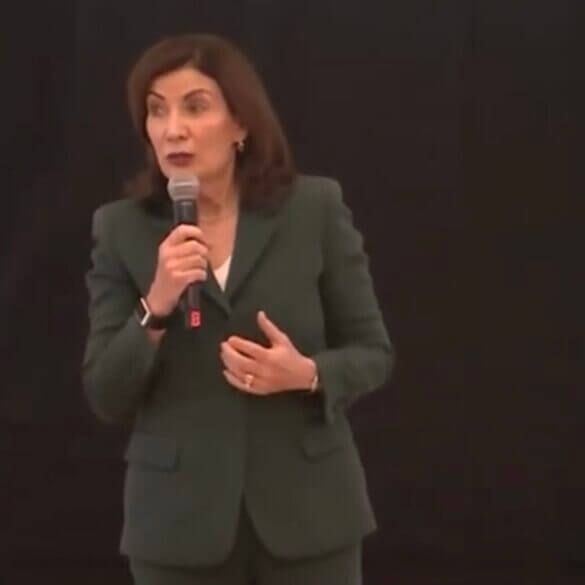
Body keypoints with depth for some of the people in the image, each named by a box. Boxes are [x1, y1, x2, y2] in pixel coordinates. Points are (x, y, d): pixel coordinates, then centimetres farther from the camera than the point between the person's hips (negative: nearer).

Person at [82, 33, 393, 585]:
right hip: (179, 518, 1)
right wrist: (156, 306, -19)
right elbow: (106, 397, -3)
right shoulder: (121, 227, -1)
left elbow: (372, 353, 3)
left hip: (307, 507, 0)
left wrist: (307, 374, -18)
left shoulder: (315, 208, -3)